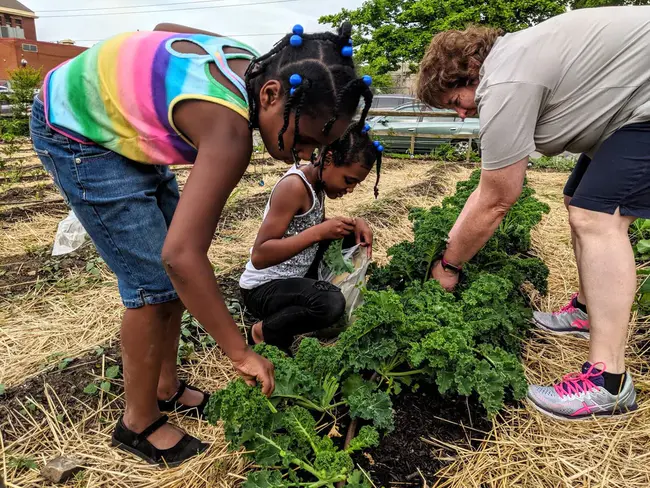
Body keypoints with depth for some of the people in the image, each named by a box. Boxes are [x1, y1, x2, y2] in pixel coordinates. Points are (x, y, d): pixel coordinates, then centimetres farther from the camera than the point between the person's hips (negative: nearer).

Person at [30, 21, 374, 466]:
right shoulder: (230, 130, -35)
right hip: (75, 132, -9)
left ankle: (166, 389, 24)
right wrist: (241, 353, -30)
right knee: (155, 282, -10)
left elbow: (166, 26, 9)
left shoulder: (250, 64, -8)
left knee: (173, 273, 8)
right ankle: (138, 425, 11)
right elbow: (182, 254, -40)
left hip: (120, 128, 9)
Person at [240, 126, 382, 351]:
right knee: (331, 304, -34)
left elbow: (316, 224, 16)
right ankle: (265, 332, -4)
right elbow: (259, 256, -30)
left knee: (352, 235, 6)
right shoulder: (294, 186, -26)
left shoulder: (316, 178, 0)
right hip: (264, 287, -9)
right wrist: (319, 232, -31)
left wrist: (356, 222, -4)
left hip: (296, 274, 9)